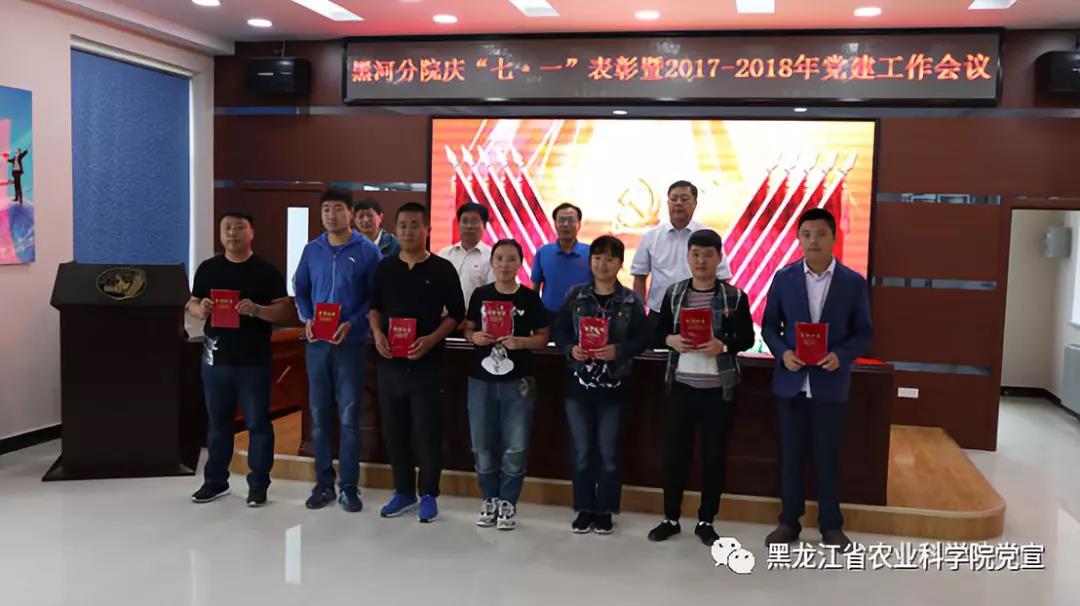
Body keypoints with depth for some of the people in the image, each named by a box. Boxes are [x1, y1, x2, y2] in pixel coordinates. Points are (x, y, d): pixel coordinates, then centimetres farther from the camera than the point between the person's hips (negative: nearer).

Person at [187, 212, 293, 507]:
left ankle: (258, 483, 13)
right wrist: (200, 309, -11)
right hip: (216, 358, 4)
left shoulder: (266, 271, -3)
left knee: (258, 422, 3)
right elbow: (191, 306, 12)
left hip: (254, 360, -3)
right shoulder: (207, 268, 8)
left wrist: (257, 310, -24)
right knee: (217, 421, 14)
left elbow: (285, 310, -7)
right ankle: (215, 480, 27)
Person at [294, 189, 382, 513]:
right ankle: (323, 483, 19)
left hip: (351, 343, -3)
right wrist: (307, 320, -5)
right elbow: (301, 290, 13)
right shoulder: (311, 250, 9)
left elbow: (375, 297, -2)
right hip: (316, 343, 3)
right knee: (319, 415, 8)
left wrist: (352, 324, -15)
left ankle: (349, 486, 10)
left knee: (349, 417, 0)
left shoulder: (367, 250, -2)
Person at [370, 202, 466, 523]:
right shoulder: (385, 267, 9)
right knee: (394, 430, 10)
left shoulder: (442, 269, -1)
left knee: (427, 431, 2)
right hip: (390, 361, 4)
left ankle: (428, 495, 15)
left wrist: (431, 339, -15)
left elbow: (456, 314, -1)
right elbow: (373, 306, 15)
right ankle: (403, 491, 24)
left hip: (427, 363, -4)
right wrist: (377, 333, -4)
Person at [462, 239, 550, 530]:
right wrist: (474, 337, -10)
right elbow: (468, 328, 12)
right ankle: (490, 499, 25)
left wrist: (521, 342, -16)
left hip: (518, 382, -2)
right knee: (483, 446, 8)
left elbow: (543, 337, 1)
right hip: (481, 380, 2)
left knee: (515, 448, 2)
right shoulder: (480, 295, 3)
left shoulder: (529, 297, -2)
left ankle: (508, 502, 18)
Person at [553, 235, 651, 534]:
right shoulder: (575, 295, 3)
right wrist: (570, 349, -14)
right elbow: (559, 330, 4)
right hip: (578, 383, 2)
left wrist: (619, 350, -20)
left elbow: (643, 338, -4)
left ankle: (605, 510, 21)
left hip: (613, 386, -1)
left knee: (608, 452, 6)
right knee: (581, 451, 8)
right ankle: (584, 508, 21)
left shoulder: (631, 300, -2)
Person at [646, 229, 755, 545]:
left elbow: (747, 338, -1)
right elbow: (658, 332, 8)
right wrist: (671, 340, -13)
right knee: (674, 451, 7)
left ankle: (705, 521, 22)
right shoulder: (674, 293, 4)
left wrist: (723, 346, -19)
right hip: (681, 385, 2)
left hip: (719, 388, -1)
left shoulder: (735, 296, -2)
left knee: (714, 455, 7)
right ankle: (670, 518, 22)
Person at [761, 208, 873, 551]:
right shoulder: (783, 278, 1)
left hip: (830, 384, -1)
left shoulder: (854, 283, -1)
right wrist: (782, 353, -13)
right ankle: (789, 521, 22)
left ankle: (831, 525, 22)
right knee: (791, 455, 9)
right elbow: (769, 325, 5)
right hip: (791, 382, 1)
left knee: (828, 457, 8)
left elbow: (864, 332, 1)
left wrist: (841, 356, -18)